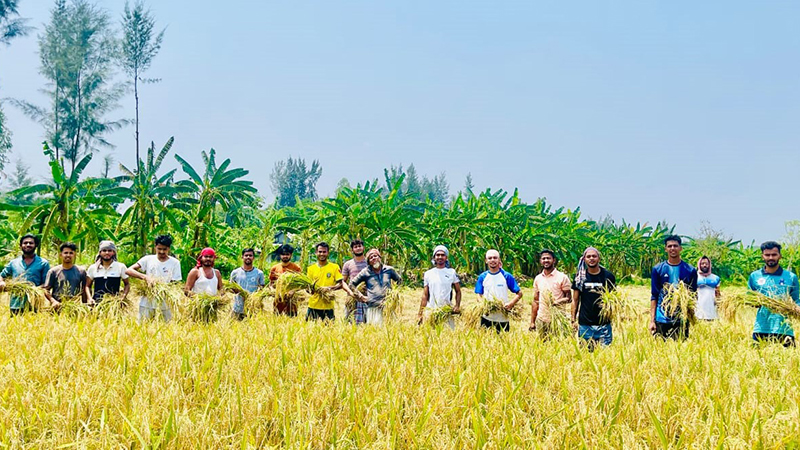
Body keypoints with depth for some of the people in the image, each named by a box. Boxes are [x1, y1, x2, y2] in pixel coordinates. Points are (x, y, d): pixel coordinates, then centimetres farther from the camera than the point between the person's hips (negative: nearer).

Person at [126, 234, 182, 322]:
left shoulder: (175, 263, 2)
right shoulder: (148, 259, 4)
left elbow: (174, 284, -1)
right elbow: (129, 270, -5)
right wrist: (145, 277, -21)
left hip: (165, 303, -1)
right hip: (147, 301, 1)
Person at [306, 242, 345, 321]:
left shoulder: (335, 267, 4)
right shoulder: (311, 268, 9)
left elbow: (340, 284, 1)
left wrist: (329, 288, -16)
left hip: (328, 305, -1)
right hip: (313, 305, 1)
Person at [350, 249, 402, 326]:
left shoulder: (389, 270, 10)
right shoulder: (365, 272, 6)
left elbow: (400, 281, 25)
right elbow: (352, 284, 14)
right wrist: (361, 297, 6)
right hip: (373, 307, -1)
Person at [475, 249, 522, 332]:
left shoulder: (507, 276, 1)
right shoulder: (482, 277, 7)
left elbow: (519, 293, 2)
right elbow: (479, 295, 9)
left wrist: (510, 304, -15)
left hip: (503, 319, -2)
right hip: (486, 317, 2)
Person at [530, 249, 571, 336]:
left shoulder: (562, 277, -2)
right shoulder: (538, 279, 12)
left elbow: (569, 298, -2)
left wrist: (557, 302, -23)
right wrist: (532, 322, 10)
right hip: (541, 320, 4)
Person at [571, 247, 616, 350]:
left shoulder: (608, 276, 3)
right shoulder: (580, 277, 5)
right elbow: (575, 300, 9)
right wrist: (573, 320, 3)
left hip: (604, 323, 0)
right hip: (585, 324, 0)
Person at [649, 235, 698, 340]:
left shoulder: (690, 270, 5)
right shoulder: (658, 269, 5)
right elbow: (654, 296, 6)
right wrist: (652, 320, -1)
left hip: (682, 320, 0)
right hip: (661, 319, 0)